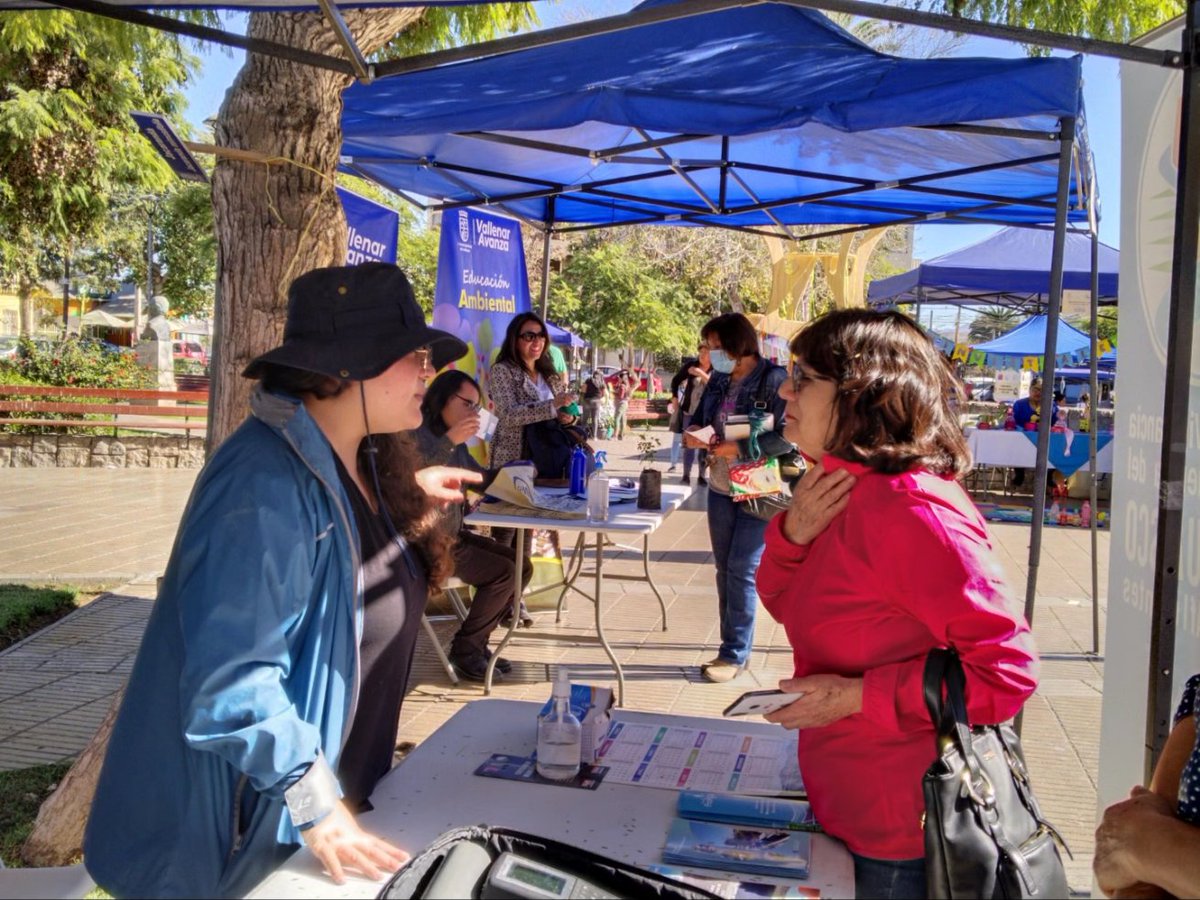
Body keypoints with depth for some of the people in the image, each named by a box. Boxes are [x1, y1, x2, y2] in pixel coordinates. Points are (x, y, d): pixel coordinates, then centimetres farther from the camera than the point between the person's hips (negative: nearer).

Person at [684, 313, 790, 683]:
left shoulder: (773, 379, -14)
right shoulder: (719, 379, 6)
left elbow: (787, 437, -20)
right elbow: (699, 417, 17)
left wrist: (739, 447, -22)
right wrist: (693, 432, -5)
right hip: (721, 489, 7)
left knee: (742, 572, -4)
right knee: (725, 570, 12)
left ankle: (735, 655, 8)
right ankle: (732, 649, 25)